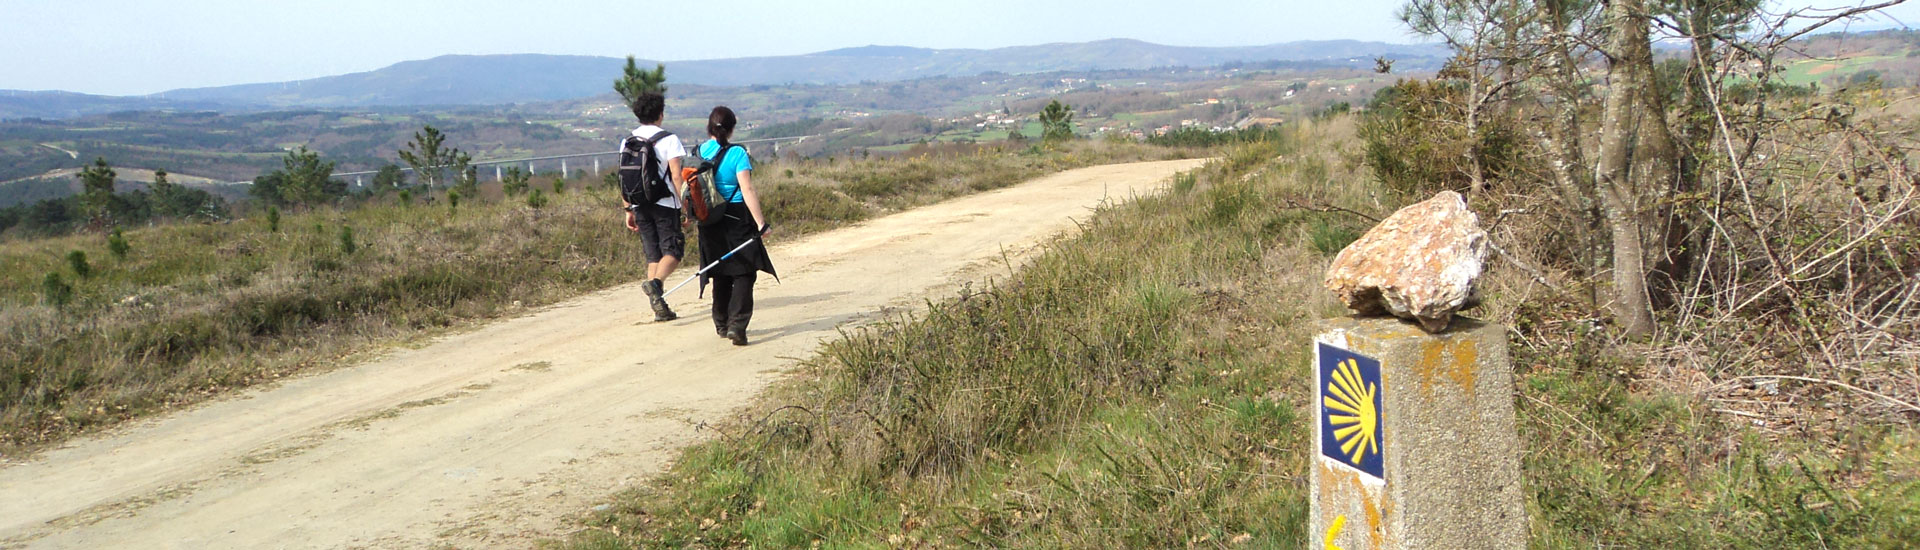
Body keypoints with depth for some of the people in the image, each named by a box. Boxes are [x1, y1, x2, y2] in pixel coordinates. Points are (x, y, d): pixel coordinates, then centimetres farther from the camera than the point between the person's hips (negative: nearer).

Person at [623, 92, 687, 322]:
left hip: (640, 205, 5)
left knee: (653, 255, 10)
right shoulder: (668, 139, -6)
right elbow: (676, 176, -12)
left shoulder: (627, 141, 8)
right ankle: (656, 283, -28)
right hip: (665, 204, -5)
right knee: (672, 250, 1)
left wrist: (628, 210, 14)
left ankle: (659, 308, 6)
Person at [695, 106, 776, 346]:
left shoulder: (701, 152, 3)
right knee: (743, 272, -1)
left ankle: (722, 324, 26)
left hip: (710, 219, 5)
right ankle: (737, 324, -14)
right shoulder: (737, 153, -12)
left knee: (721, 273, 17)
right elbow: (747, 190, -17)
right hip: (737, 217, -5)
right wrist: (761, 223, -15)